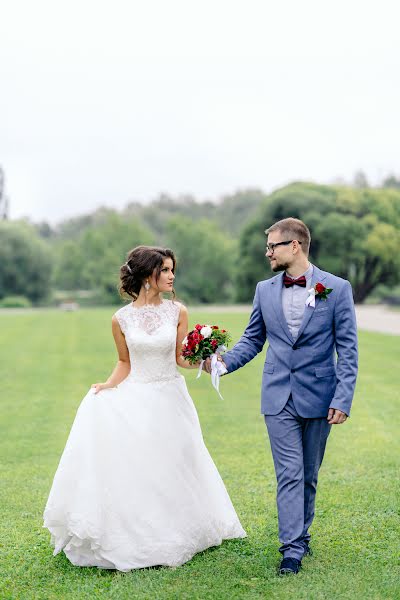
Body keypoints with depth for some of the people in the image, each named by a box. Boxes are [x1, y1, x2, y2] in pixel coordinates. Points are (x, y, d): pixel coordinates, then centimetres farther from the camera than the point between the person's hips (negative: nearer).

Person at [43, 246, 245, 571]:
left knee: (171, 468, 8)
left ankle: (171, 536, 26)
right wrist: (109, 385, -8)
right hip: (136, 398, -1)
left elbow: (180, 357, 0)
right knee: (132, 467, -5)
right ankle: (131, 538, 9)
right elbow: (125, 363, 8)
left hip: (170, 397, 1)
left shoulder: (178, 312, -2)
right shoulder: (122, 319, -2)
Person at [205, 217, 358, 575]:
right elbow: (253, 340, 12)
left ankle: (301, 533, 30)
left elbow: (347, 349, -5)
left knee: (309, 475, 12)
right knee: (290, 475, -2)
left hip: (318, 397, -1)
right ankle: (293, 548, 1)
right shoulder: (265, 290, 5)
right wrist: (225, 361, -6)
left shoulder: (337, 288, -5)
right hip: (279, 398, 1)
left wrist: (343, 399, -11)